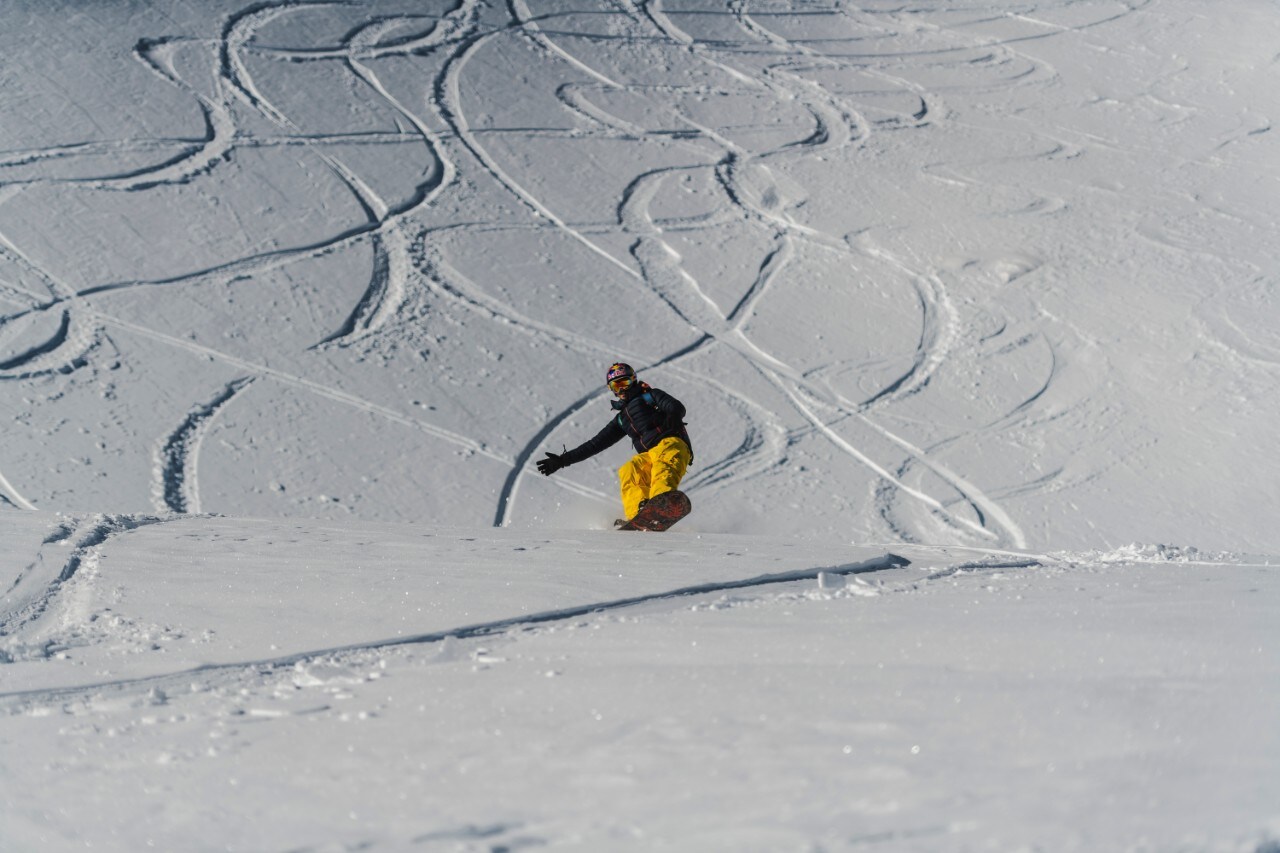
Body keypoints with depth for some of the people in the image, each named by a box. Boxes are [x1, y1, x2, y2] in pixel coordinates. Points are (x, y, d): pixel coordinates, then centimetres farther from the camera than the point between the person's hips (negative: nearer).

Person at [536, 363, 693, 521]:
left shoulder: (651, 396, 18)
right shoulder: (621, 419, 30)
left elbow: (677, 407, 1)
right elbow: (595, 444, 27)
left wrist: (672, 418, -24)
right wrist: (563, 460, 21)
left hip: (671, 443, -4)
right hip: (649, 455, 4)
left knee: (662, 466, -37)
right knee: (628, 471, -27)